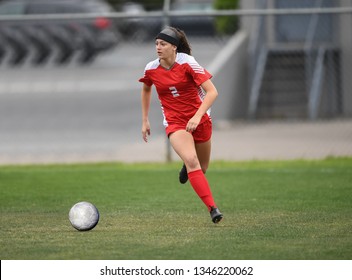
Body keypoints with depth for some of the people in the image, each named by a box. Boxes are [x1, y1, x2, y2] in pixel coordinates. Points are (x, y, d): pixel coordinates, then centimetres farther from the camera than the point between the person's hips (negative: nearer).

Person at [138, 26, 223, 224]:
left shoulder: (187, 63, -16)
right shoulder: (151, 69, -6)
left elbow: (212, 92, -20)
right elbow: (146, 90, 18)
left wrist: (197, 116, -32)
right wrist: (145, 120, 17)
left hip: (200, 120, 0)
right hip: (174, 122, 0)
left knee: (202, 168, 13)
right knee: (191, 161, -25)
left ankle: (187, 167, 52)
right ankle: (213, 208, -27)